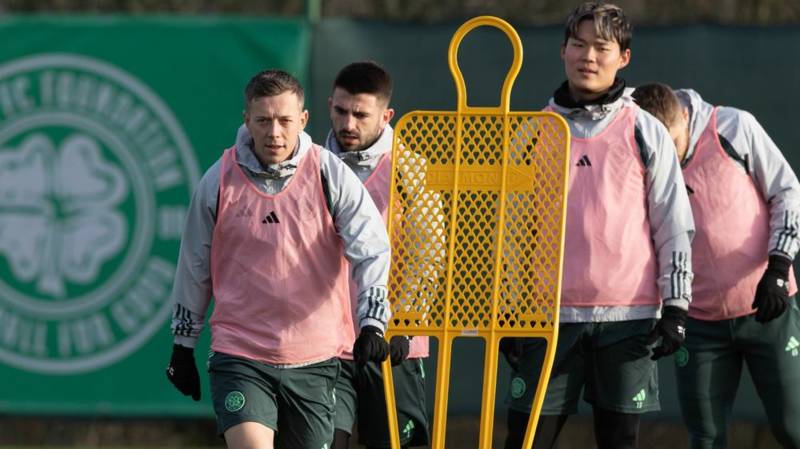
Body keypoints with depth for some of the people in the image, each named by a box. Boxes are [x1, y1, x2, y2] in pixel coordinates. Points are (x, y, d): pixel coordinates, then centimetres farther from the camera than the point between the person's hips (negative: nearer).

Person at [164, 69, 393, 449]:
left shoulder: (331, 175, -3)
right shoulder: (219, 181, 0)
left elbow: (372, 249, -7)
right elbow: (194, 265, 12)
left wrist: (372, 324, -22)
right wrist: (183, 345, 17)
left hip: (315, 358, 1)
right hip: (239, 354, -1)